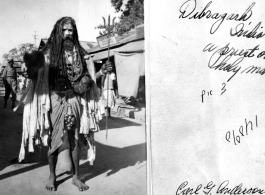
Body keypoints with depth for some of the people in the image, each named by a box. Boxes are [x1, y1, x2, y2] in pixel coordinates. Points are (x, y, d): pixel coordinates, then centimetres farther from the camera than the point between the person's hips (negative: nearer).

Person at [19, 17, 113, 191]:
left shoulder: (79, 53, 5)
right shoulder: (49, 52, -1)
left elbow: (85, 80, 7)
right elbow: (36, 76, -6)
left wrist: (100, 73, -7)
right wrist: (32, 66, -26)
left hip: (75, 100, 2)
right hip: (55, 100, -2)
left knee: (76, 139, 7)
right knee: (53, 139, 5)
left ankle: (76, 176, 22)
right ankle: (52, 176, 25)